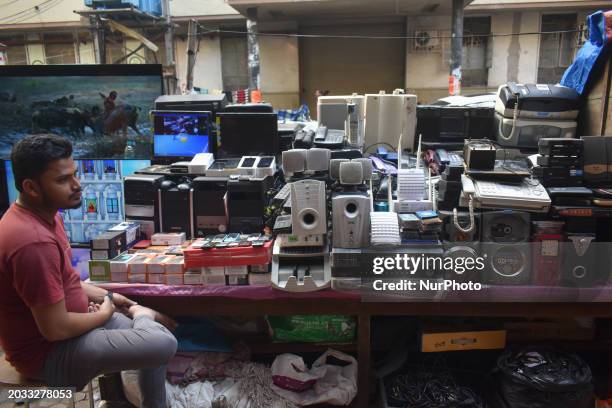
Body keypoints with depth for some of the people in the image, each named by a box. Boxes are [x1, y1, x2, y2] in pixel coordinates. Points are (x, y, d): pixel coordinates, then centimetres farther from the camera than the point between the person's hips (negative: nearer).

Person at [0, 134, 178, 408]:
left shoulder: (43, 214, 2)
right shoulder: (35, 242, -31)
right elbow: (56, 329, -28)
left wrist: (105, 297, 6)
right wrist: (103, 314, -10)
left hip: (70, 320, 10)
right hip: (49, 352, -10)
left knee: (158, 334, 13)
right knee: (164, 345, -22)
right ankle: (142, 316, 10)